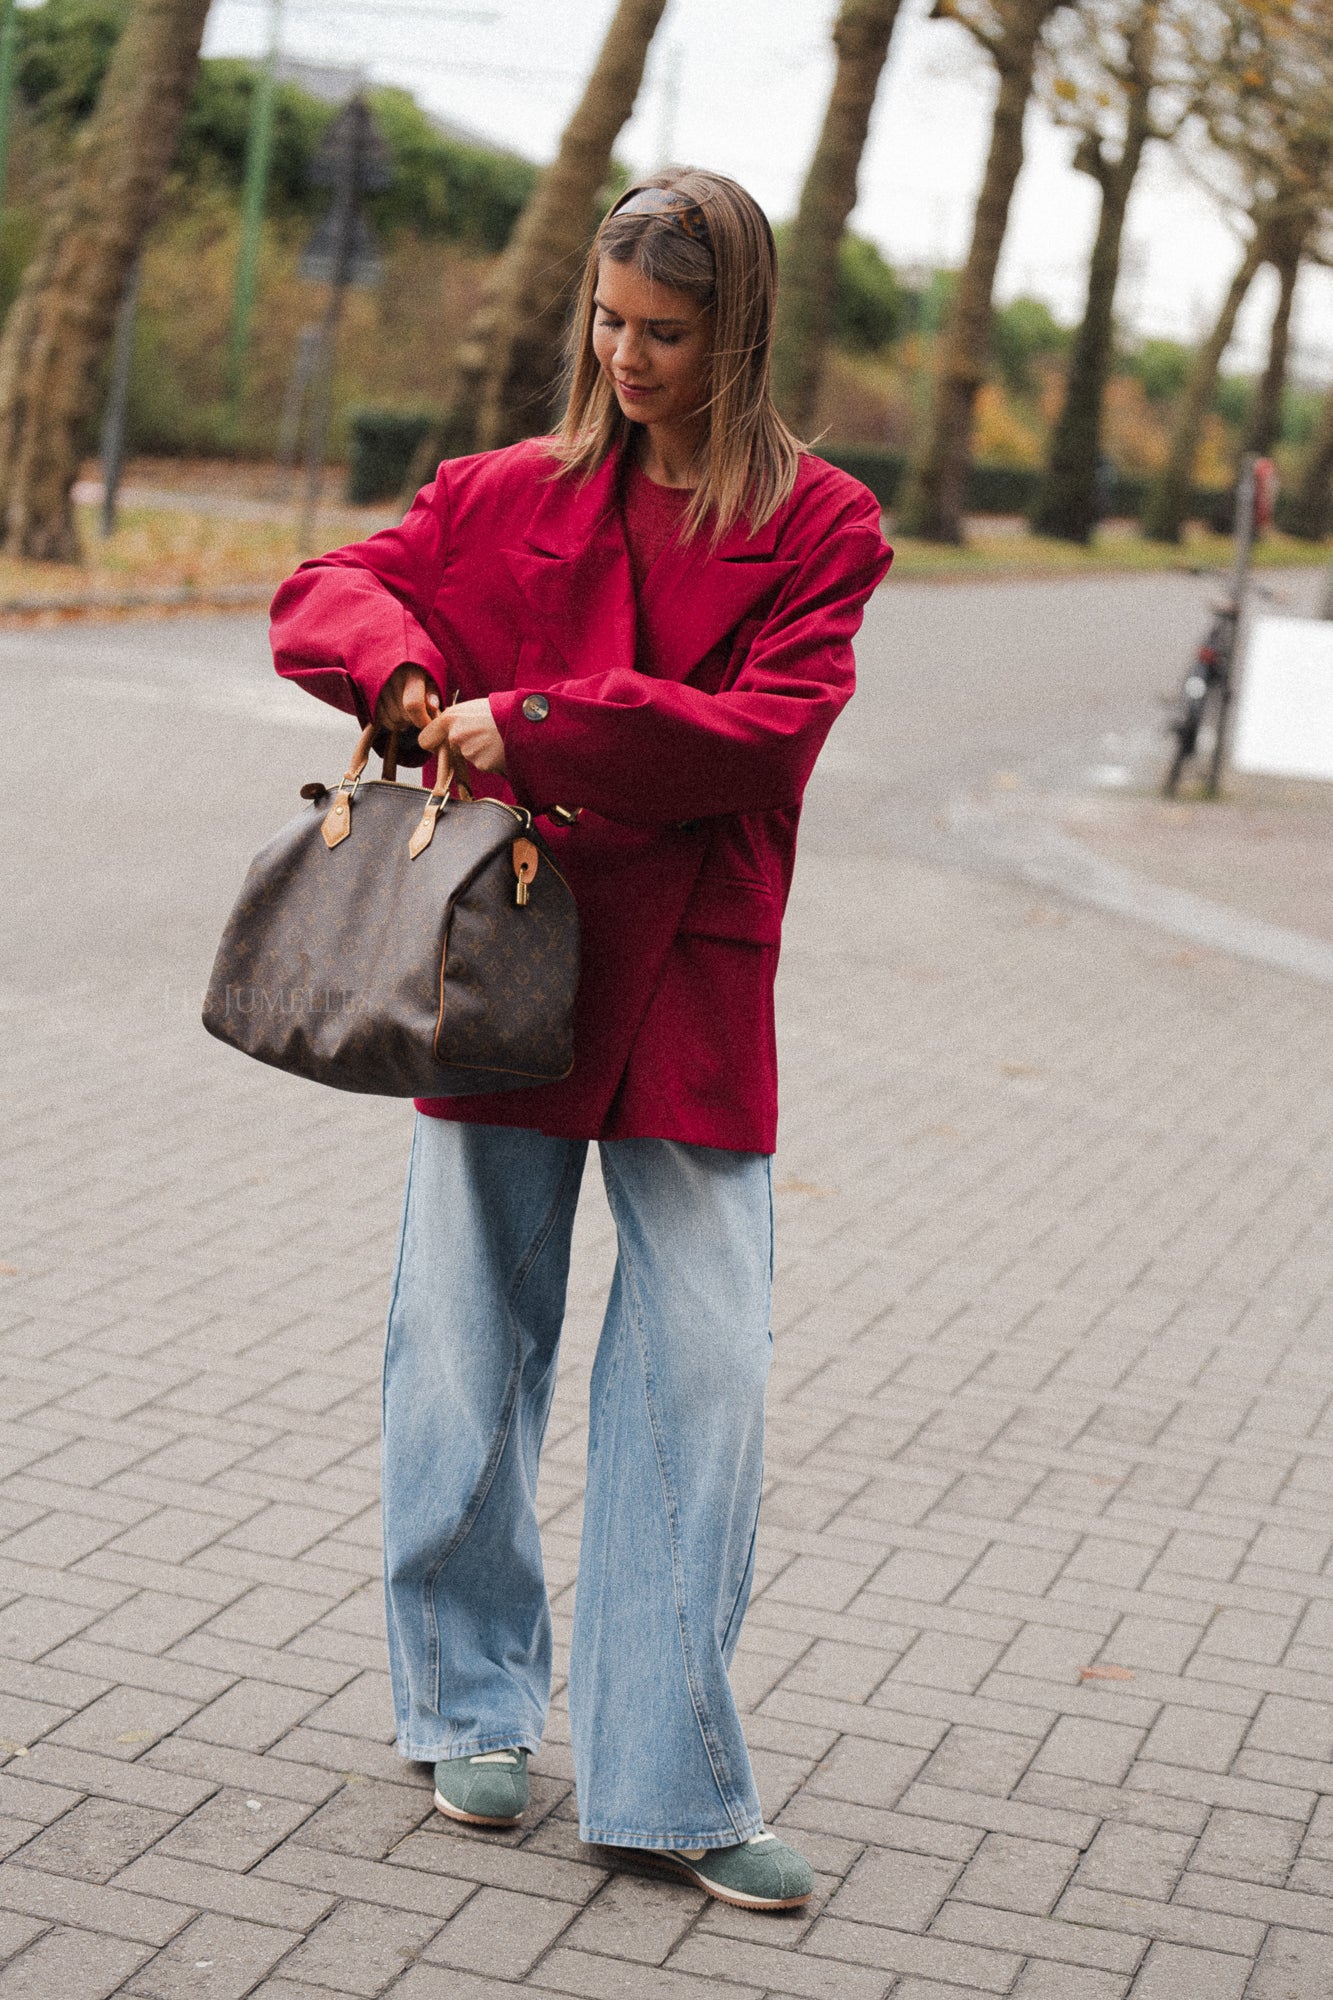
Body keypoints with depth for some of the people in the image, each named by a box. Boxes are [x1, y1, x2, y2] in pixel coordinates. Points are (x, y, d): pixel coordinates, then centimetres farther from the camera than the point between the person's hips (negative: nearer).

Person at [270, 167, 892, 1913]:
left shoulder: (818, 524, 2)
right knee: (469, 1342, 6)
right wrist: (403, 670, -13)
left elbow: (767, 728, -11)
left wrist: (537, 724, -17)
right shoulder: (510, 495, 8)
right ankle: (473, 1705, 27)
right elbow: (326, 595, 10)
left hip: (691, 995, -1)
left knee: (705, 1369, -2)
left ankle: (670, 1784, 8)